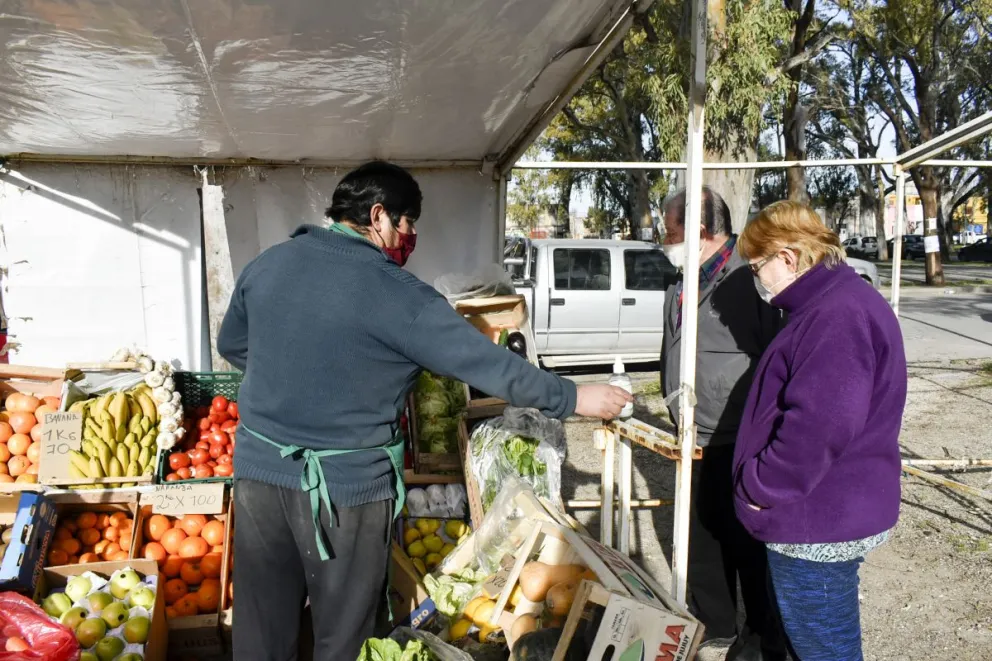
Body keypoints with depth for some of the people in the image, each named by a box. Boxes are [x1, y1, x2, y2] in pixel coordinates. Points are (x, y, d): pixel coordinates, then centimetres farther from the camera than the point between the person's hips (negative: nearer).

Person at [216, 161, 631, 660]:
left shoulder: (268, 263, 3)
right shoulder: (394, 293, -14)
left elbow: (232, 346, 18)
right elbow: (485, 363, -11)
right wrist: (574, 399, -1)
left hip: (260, 468, 6)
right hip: (346, 486, -5)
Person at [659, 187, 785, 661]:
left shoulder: (748, 279, -19)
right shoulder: (682, 283, 9)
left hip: (742, 446, -8)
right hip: (697, 443, 8)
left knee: (748, 545, 7)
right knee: (701, 539, 20)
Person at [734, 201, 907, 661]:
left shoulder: (838, 315, -24)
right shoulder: (827, 306, 11)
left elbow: (819, 425, -33)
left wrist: (761, 485, -20)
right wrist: (762, 482, 17)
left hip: (817, 525, -10)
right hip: (816, 516, 10)